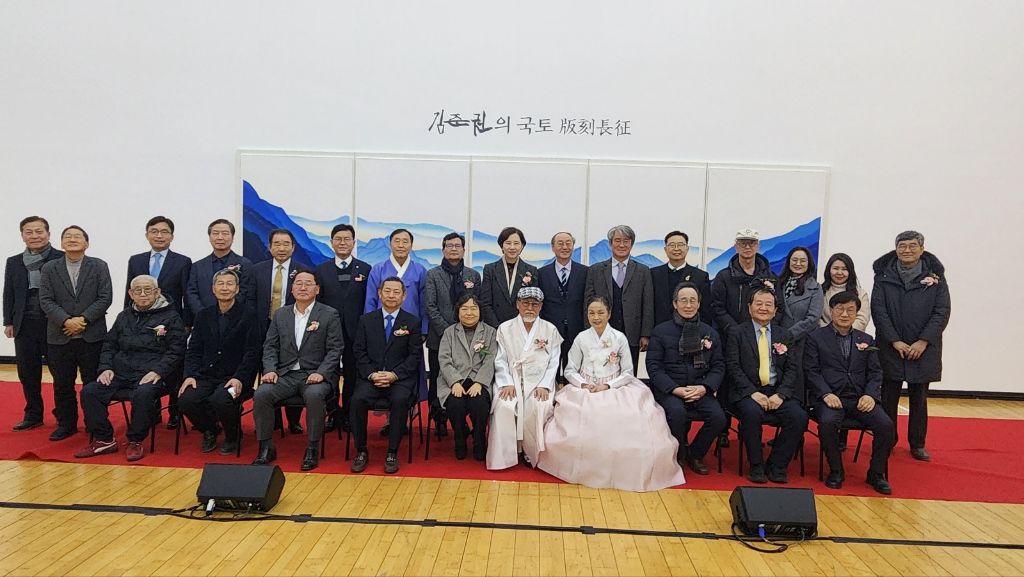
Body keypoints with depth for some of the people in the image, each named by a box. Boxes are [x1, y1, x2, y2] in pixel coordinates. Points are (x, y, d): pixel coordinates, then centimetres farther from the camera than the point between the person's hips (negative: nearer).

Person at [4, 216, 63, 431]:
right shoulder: (14, 262, 11)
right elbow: (8, 294, 14)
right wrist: (8, 322, 8)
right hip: (25, 325, 4)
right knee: (28, 373, 10)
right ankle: (33, 415, 23)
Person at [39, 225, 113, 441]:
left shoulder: (99, 266, 4)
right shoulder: (49, 269, 8)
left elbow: (105, 298, -3)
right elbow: (46, 301, 0)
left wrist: (83, 319, -13)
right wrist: (66, 321, -15)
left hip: (92, 336, -2)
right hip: (59, 337, 2)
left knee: (93, 383, 3)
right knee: (62, 384, 10)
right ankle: (66, 424, 23)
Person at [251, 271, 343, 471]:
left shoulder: (330, 315, 3)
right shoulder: (280, 314, 14)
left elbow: (335, 349, -3)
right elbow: (270, 346, 12)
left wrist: (321, 373, -17)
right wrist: (270, 370, -6)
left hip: (315, 375, -3)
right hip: (285, 375, 4)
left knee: (315, 395, -35)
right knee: (262, 393, -24)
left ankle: (313, 449, -18)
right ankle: (266, 448, -9)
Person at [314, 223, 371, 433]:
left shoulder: (365, 269, 3)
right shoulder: (322, 270, 8)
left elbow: (369, 302, 1)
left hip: (355, 331, -1)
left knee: (352, 375, 5)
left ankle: (348, 415, 16)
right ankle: (333, 414, 18)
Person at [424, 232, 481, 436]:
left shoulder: (473, 275, 12)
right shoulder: (432, 275, 7)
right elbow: (430, 307, -1)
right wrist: (447, 331, -9)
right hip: (439, 338, -1)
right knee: (437, 381, 2)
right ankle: (439, 421, 12)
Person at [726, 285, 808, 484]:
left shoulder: (785, 335, 15)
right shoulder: (737, 333, 6)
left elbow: (792, 369, 7)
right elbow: (733, 366, -3)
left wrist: (780, 395, -11)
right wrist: (753, 392, -16)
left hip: (778, 392, 3)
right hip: (748, 392, -3)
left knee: (799, 416, -24)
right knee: (752, 413, -34)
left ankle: (777, 466, -6)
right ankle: (756, 466, -14)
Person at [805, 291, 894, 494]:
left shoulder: (866, 340, 20)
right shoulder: (816, 337, 8)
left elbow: (875, 372, 13)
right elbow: (811, 370, -1)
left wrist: (870, 395, -7)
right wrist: (826, 394, -16)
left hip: (860, 399, 3)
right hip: (829, 398, -3)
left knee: (886, 425, -22)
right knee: (827, 422, -34)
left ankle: (876, 473, 0)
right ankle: (836, 471, -11)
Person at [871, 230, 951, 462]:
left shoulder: (935, 276, 2)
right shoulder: (884, 275, 1)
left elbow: (942, 312, -2)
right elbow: (878, 310, -3)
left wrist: (923, 342, -11)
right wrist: (895, 341, -11)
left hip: (923, 349, 1)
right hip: (891, 348, 0)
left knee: (919, 398, 10)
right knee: (889, 397, 4)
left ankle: (917, 444, 21)